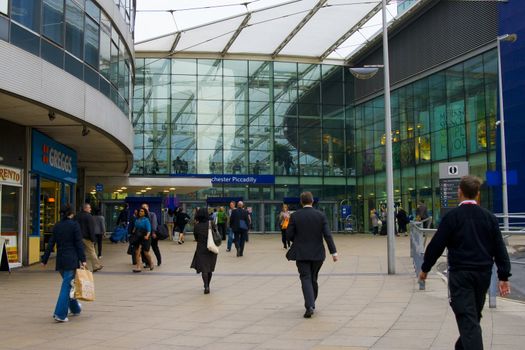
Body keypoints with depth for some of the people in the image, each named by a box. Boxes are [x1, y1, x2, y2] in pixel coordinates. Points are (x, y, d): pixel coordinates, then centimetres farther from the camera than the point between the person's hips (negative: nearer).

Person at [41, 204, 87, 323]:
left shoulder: (57, 226, 8)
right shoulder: (74, 225, -7)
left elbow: (51, 244, 8)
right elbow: (79, 243, -10)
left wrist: (45, 259, 12)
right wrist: (83, 259, -9)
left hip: (60, 260, 6)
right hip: (71, 260, -6)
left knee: (69, 284, 19)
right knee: (67, 286, -5)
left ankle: (75, 308, 32)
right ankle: (60, 314, -9)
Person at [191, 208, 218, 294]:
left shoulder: (197, 226, -8)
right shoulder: (211, 224, -6)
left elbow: (196, 238, 4)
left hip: (201, 249, -2)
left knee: (203, 268, 0)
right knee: (210, 268, 17)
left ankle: (206, 286, -18)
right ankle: (207, 285, 29)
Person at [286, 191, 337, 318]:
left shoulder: (295, 216, -5)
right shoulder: (321, 215, -3)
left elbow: (289, 235, -5)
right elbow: (327, 234, -8)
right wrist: (333, 252, -7)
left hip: (301, 254, -2)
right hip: (317, 253, 2)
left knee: (306, 279, -2)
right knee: (313, 279, 17)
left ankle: (309, 306, -17)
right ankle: (311, 304, 28)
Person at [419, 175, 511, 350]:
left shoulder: (452, 216, -8)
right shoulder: (489, 217, 4)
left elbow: (436, 245, -8)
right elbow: (500, 249, 3)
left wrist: (425, 268, 3)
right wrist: (504, 276, 6)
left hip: (460, 273, -5)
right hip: (483, 273, 5)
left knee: (467, 318, -6)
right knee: (474, 315, 21)